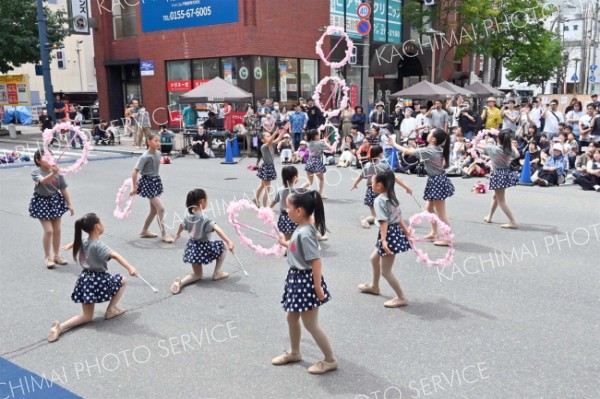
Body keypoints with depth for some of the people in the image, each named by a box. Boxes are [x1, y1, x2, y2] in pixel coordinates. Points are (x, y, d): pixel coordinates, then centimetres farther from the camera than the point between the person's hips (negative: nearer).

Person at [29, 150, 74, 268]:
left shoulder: (57, 172, -4)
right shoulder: (36, 172, -14)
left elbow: (63, 189, 2)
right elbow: (43, 181, -37)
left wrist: (69, 205, 4)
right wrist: (53, 173, -55)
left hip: (55, 201, 4)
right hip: (42, 202, -4)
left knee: (57, 230, 9)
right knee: (48, 230, -8)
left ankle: (56, 255, 25)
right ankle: (47, 257, 10)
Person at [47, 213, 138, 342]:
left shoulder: (84, 241, 4)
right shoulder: (98, 245, -22)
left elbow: (76, 242, 30)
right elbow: (114, 255, -39)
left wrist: (69, 246, 54)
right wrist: (130, 267, -51)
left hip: (85, 279, 7)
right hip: (98, 280, -7)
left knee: (87, 317, 14)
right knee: (123, 280, 19)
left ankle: (60, 327, -9)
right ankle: (111, 309, 17)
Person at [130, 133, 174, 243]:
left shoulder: (158, 153, 1)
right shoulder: (145, 156, -21)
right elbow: (135, 172, -20)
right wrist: (134, 187, -16)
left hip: (156, 181, 8)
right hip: (148, 182, -8)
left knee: (154, 210, 15)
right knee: (161, 208, -12)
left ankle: (144, 231, 30)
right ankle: (164, 234, -2)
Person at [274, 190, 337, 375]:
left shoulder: (305, 233, -26)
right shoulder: (301, 228, 3)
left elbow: (316, 261, -27)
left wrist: (318, 288, -25)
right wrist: (286, 243, 30)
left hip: (306, 281, -10)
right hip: (296, 278, 10)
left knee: (310, 324, 3)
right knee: (292, 318, 22)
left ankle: (330, 360, 18)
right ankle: (294, 353, 42)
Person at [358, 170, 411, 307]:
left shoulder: (379, 200, -16)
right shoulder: (391, 198, 11)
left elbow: (384, 222, -26)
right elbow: (399, 219, 14)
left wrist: (384, 240, -31)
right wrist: (407, 234, 17)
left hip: (389, 235, -10)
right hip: (397, 232, 10)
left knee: (385, 271, -1)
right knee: (374, 258, 28)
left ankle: (401, 298, 7)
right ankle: (374, 286, 45)